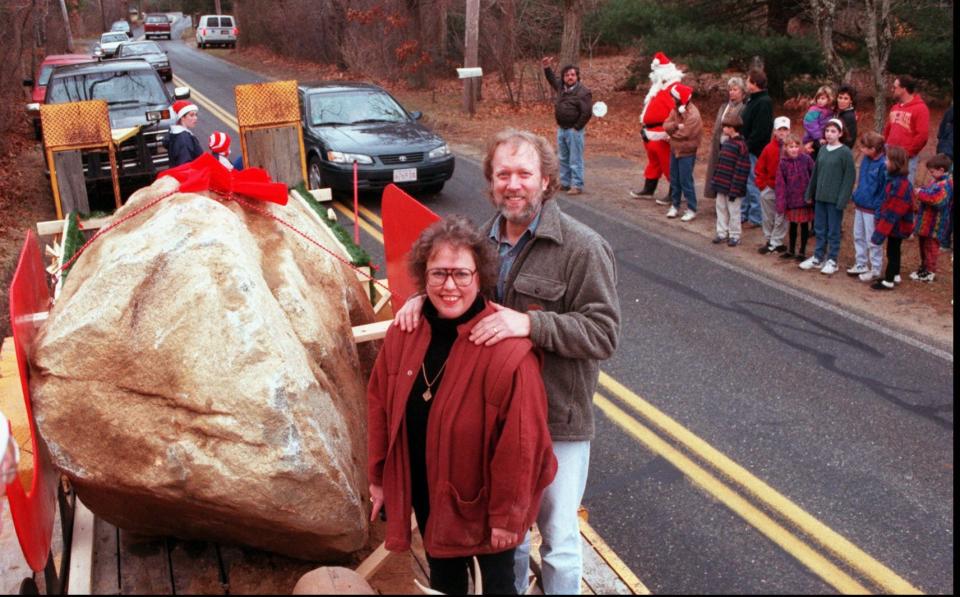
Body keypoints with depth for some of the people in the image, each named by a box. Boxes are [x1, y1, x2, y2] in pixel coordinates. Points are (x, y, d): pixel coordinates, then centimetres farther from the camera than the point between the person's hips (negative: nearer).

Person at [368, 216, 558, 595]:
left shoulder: (508, 351, -28)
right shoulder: (405, 332, -9)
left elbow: (520, 442, -23)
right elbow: (380, 403, 3)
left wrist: (507, 513, -15)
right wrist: (379, 476, 8)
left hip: (482, 501, -5)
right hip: (425, 494, 5)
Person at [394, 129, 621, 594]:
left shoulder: (582, 248, -16)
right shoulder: (483, 238, 2)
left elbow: (603, 332, -21)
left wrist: (530, 323, -33)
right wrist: (422, 298, -7)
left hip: (557, 420, -5)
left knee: (558, 535, 11)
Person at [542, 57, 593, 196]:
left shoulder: (583, 92, -14)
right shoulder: (561, 87, 9)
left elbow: (587, 113, -17)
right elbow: (552, 79, 31)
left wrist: (577, 128, -15)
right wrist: (546, 68, 19)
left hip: (574, 131, -8)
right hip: (561, 129, 8)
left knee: (575, 159, -5)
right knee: (563, 158, 15)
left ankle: (577, 186, 0)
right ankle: (565, 183, 25)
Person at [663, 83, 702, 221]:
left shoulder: (693, 115, -21)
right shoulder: (676, 109, 5)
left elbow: (684, 134, -24)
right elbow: (666, 125, -4)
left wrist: (672, 130, -7)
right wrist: (677, 126, -23)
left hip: (686, 153, -8)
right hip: (674, 150, 8)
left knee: (685, 181, -4)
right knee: (674, 180, 14)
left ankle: (691, 209, 6)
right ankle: (675, 205, 26)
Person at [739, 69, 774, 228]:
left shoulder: (764, 102, -16)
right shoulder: (752, 100, 15)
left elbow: (760, 130, -23)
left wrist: (748, 145, -20)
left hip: (754, 150, -10)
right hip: (747, 149, 10)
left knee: (752, 184, -4)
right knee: (744, 182, 16)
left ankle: (756, 218, 4)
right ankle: (743, 213, 26)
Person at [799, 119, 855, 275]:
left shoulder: (845, 152, -10)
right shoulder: (822, 149, 7)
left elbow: (850, 176, -12)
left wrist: (842, 199, -16)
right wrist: (810, 192, 11)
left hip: (835, 198, -6)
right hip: (820, 197, 6)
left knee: (833, 231, 4)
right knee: (819, 229, 13)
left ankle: (832, 261, 13)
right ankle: (818, 258, 25)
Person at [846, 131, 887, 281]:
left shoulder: (883, 164, -21)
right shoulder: (865, 159, 2)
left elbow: (885, 190, -18)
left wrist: (879, 212, -16)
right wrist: (856, 197, 13)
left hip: (872, 209, -8)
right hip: (860, 205, 8)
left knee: (872, 241, 4)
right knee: (858, 237, 18)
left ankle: (875, 270, 17)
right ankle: (861, 265, 32)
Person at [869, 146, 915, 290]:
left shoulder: (898, 185, -29)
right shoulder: (900, 180, 3)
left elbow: (891, 212, -27)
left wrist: (879, 233, -23)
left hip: (896, 226, -9)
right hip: (898, 225, 9)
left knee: (892, 252, 3)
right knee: (894, 250, 22)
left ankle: (888, 281, 14)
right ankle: (895, 275, 36)